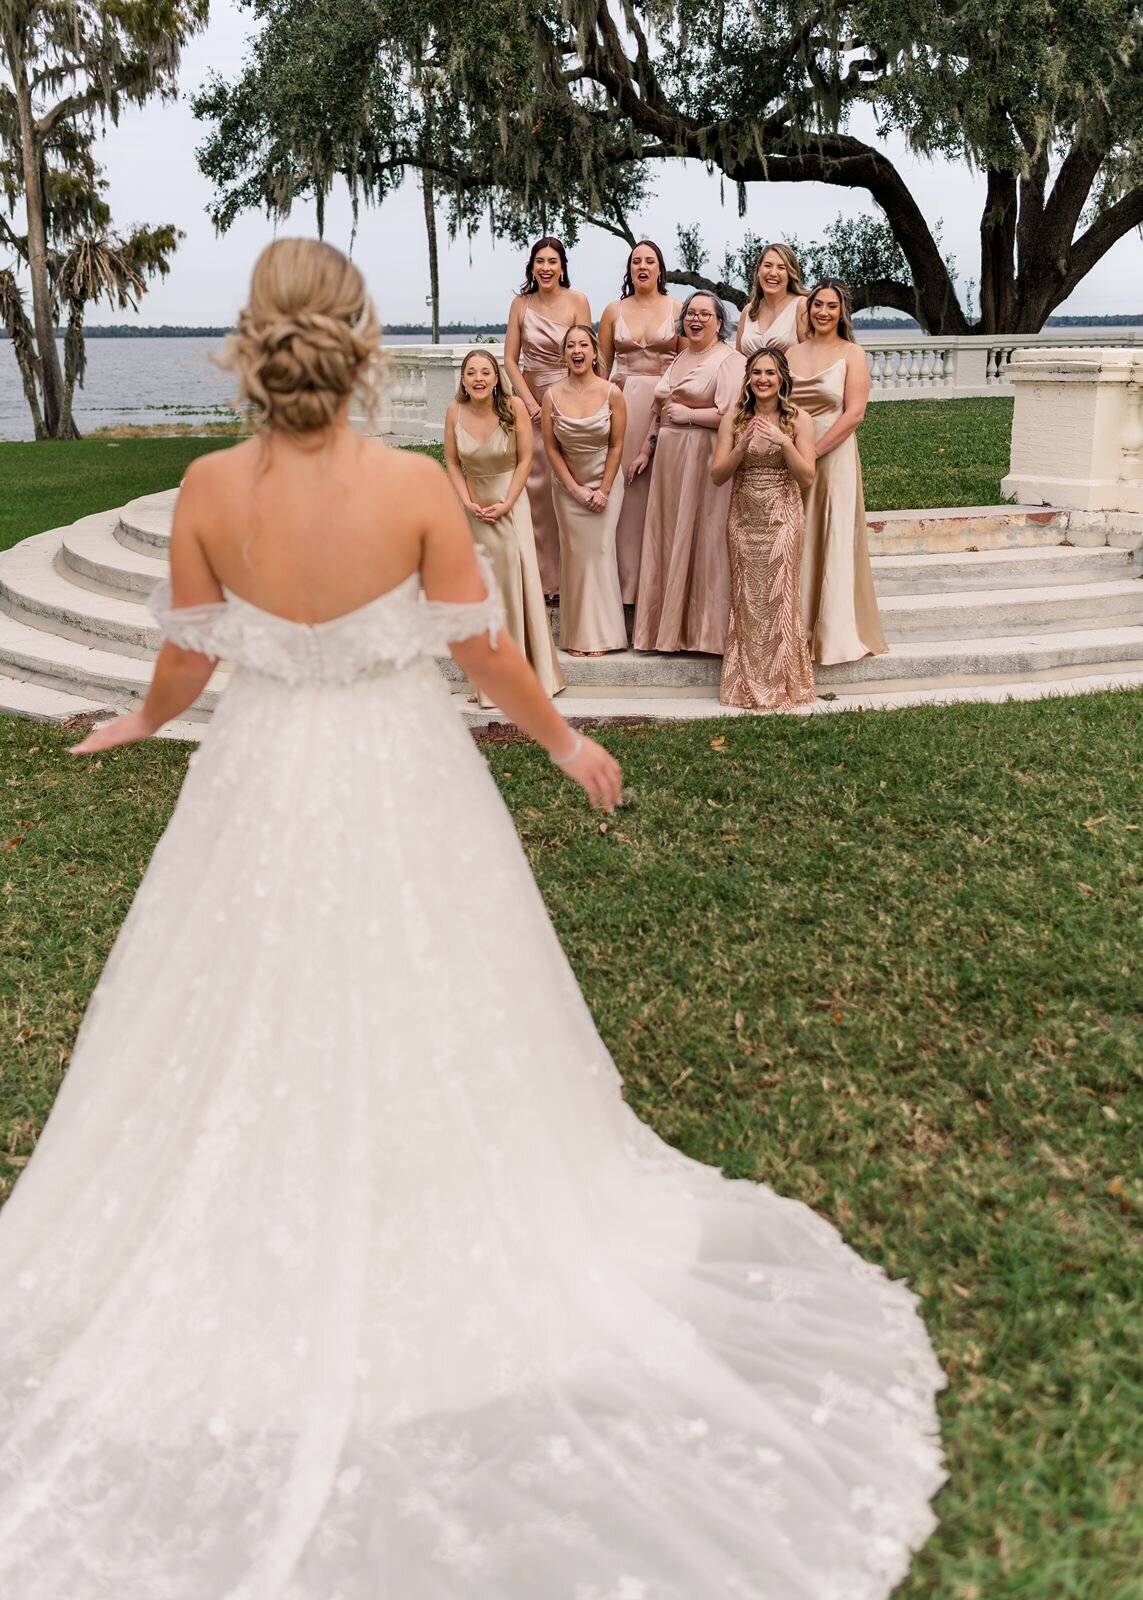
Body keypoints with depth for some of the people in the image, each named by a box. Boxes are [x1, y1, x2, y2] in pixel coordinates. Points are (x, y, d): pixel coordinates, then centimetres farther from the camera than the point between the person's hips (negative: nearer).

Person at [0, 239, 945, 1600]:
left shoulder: (210, 489, -14)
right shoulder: (416, 485, -17)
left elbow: (188, 653, -3)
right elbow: (480, 647, -10)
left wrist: (143, 721, 19)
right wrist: (564, 739, 6)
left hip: (264, 773, 1)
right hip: (398, 774, -1)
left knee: (258, 1018, 19)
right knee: (414, 1014, 18)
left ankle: (263, 1262, 36)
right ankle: (422, 1239, 38)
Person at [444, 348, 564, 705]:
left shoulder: (514, 406, -13)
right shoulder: (455, 412, -8)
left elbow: (525, 459, -9)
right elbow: (452, 462, 0)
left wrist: (505, 504, -13)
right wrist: (468, 502, -9)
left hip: (510, 502, -2)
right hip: (474, 505, 2)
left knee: (516, 578, -6)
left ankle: (527, 668, 6)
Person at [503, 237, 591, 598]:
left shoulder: (577, 301, -3)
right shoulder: (521, 304, 3)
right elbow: (510, 360, 3)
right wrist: (531, 403, -7)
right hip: (531, 399, 2)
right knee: (533, 484, 1)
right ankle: (538, 576, 9)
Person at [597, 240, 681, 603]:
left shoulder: (677, 309, 4)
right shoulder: (614, 310, 9)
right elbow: (602, 365, 12)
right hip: (623, 403, 2)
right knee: (624, 485, 0)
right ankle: (627, 576, 8)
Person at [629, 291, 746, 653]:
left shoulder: (729, 361, -6)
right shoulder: (678, 358, 20)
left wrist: (687, 414, -13)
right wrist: (646, 451, 19)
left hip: (704, 461, -8)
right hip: (669, 461, 8)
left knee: (700, 540, -6)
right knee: (668, 540, 8)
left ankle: (703, 629, 2)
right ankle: (670, 623, 16)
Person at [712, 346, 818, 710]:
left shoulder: (799, 420, 0)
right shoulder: (734, 418, 4)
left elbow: (807, 478, -6)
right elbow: (717, 475, -1)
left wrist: (784, 442, -18)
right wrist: (744, 447, -16)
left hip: (782, 519, -2)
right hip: (743, 519, 2)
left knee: (779, 599, -3)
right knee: (746, 600, 3)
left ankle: (781, 684, 8)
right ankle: (747, 684, 13)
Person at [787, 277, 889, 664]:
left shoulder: (852, 354, -1)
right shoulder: (793, 353, 11)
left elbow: (854, 413, -10)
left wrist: (813, 451, -15)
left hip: (833, 456, -4)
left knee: (834, 541, -1)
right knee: (795, 543, 6)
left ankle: (836, 632, 6)